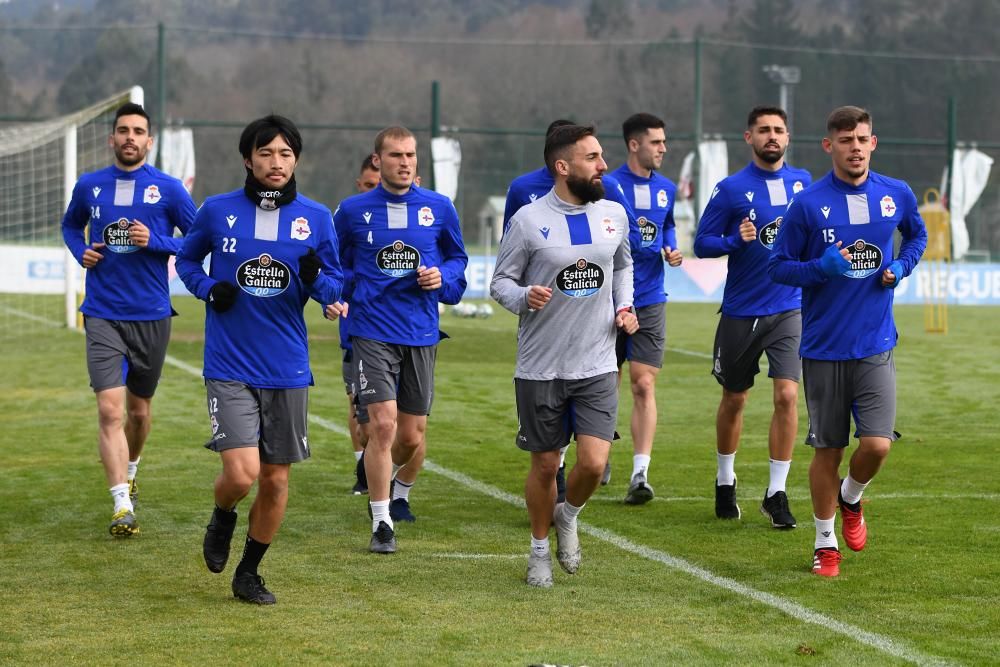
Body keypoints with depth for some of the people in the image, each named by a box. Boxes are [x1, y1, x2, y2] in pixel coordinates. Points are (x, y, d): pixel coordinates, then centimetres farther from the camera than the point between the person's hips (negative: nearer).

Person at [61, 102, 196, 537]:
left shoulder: (169, 189, -3)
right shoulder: (89, 186, 4)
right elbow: (70, 225, 24)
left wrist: (155, 242, -15)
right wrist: (81, 252, 3)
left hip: (151, 316, 0)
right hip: (103, 316, 0)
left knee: (139, 408, 15)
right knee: (110, 409, -14)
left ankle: (130, 473, 43)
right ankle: (122, 505, -17)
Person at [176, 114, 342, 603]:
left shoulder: (317, 218, 2)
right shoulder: (217, 211, -1)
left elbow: (336, 286, 9)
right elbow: (186, 259, 15)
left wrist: (316, 280, -15)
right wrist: (208, 288, -6)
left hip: (288, 369, 2)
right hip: (229, 367, -2)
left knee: (276, 479, 7)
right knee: (241, 474, -15)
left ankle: (249, 573, 25)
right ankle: (222, 519, 20)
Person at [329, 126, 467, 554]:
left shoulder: (439, 209, 3)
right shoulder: (353, 211, 1)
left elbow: (457, 258, 15)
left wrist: (444, 277, -6)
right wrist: (333, 298, -4)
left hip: (421, 333, 2)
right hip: (372, 331, -2)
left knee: (412, 435, 8)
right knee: (382, 423, -15)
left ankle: (400, 492, 40)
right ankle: (381, 523, -6)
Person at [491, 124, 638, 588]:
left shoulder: (614, 214, 4)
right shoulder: (529, 219, -9)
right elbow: (500, 281, -3)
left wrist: (623, 306, 6)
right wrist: (524, 297, -24)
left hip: (597, 366, 2)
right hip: (540, 369, -2)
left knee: (594, 462, -10)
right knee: (545, 465, 8)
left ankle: (568, 516, 23)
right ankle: (540, 550, 30)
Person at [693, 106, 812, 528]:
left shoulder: (803, 183, 4)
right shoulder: (731, 189, -6)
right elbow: (702, 244, -5)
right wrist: (737, 240, -22)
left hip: (789, 309, 1)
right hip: (741, 313, -1)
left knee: (787, 396, -12)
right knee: (734, 399, 13)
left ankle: (776, 493, -4)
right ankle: (725, 481, 34)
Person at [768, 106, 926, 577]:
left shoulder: (897, 195, 1)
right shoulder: (808, 203, -7)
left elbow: (917, 236, 21)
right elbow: (778, 266, -2)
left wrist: (901, 266, 1)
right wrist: (822, 268, -19)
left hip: (876, 346, 1)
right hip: (823, 347, -1)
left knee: (876, 445, -10)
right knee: (828, 449, 6)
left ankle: (851, 499, 24)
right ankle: (826, 542, 23)